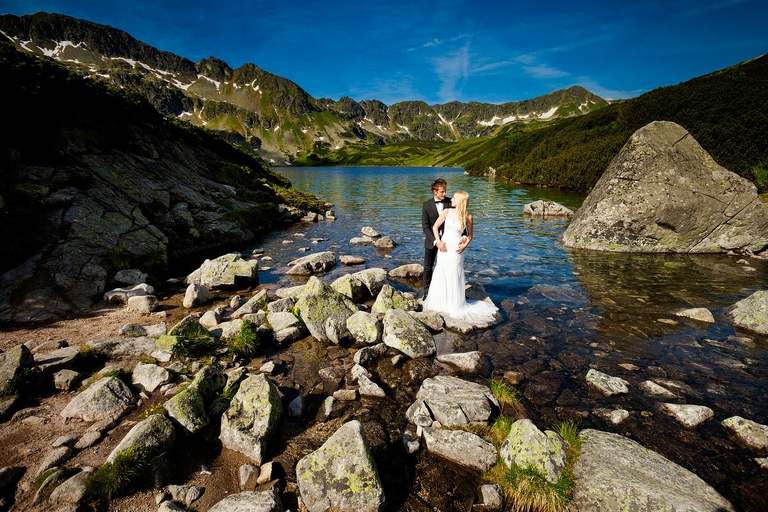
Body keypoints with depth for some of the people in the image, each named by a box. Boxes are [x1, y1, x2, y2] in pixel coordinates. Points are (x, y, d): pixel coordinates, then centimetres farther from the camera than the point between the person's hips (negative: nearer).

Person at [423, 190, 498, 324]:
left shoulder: (468, 217, -5)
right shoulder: (446, 212, -2)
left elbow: (470, 234, 8)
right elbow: (435, 227, 1)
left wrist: (465, 245, -8)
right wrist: (438, 242, -9)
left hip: (456, 249, -2)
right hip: (444, 247, 2)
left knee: (454, 277, 3)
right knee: (440, 275, 10)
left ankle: (455, 306, 20)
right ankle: (440, 302, 29)